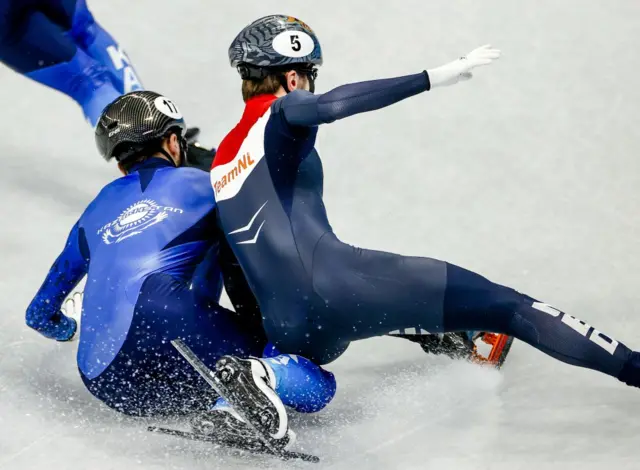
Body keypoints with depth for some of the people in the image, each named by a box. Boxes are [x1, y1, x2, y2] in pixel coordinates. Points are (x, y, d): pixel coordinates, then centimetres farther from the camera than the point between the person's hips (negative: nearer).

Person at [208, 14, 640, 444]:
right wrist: (434, 78, -26)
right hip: (334, 282, -7)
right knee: (503, 305, -5)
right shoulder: (280, 114, 1)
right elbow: (331, 104, -22)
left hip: (289, 331, 7)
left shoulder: (221, 161, 24)